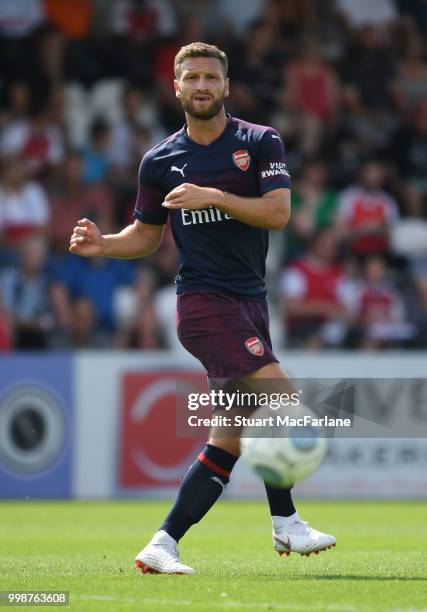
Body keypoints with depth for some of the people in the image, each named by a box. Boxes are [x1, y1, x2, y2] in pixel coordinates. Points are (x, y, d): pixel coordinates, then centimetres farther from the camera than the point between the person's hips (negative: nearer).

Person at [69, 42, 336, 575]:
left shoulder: (260, 142, 4)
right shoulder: (160, 161, 6)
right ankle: (285, 522, -7)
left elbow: (278, 212, -8)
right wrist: (101, 244, -2)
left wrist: (212, 196, -18)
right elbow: (147, 234, 17)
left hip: (249, 301, 3)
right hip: (203, 299, -3)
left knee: (230, 440, 2)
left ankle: (162, 545, 8)